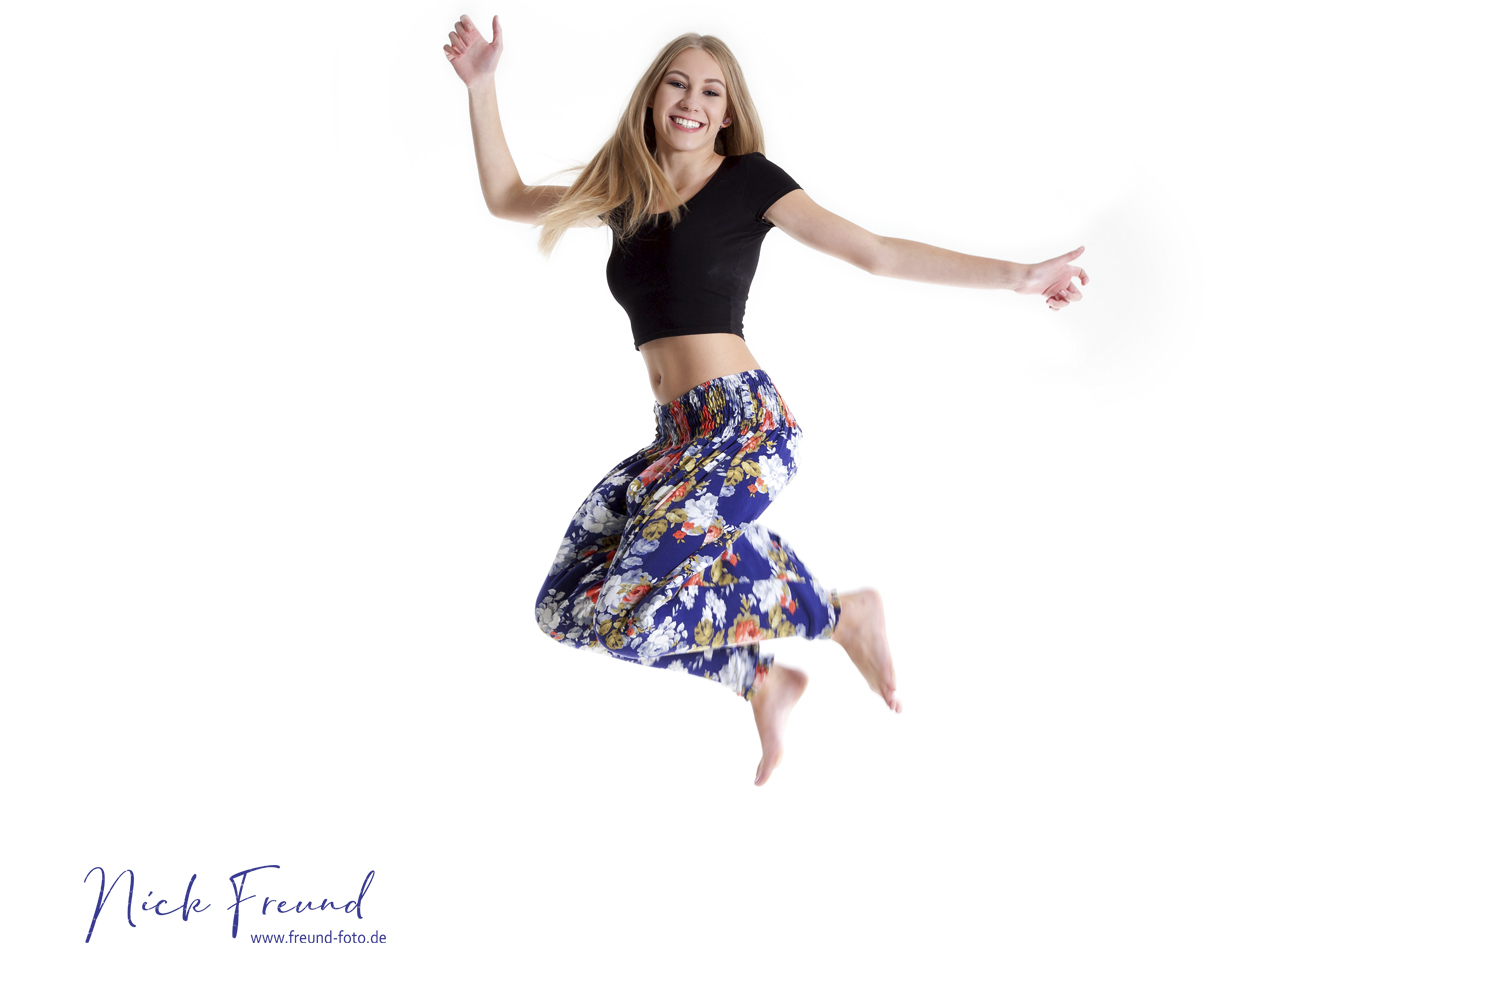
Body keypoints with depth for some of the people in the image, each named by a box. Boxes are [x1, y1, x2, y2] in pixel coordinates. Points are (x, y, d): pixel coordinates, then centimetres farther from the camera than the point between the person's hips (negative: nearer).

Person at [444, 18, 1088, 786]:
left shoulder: (746, 179, 1)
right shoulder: (625, 193, 17)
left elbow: (877, 253, -1)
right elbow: (507, 199, 28)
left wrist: (1018, 276, -4)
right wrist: (481, 85, 22)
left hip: (744, 423, -7)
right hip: (676, 436, 7)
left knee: (630, 607, -25)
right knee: (567, 603, 2)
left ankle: (841, 615, -6)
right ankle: (761, 679, 12)